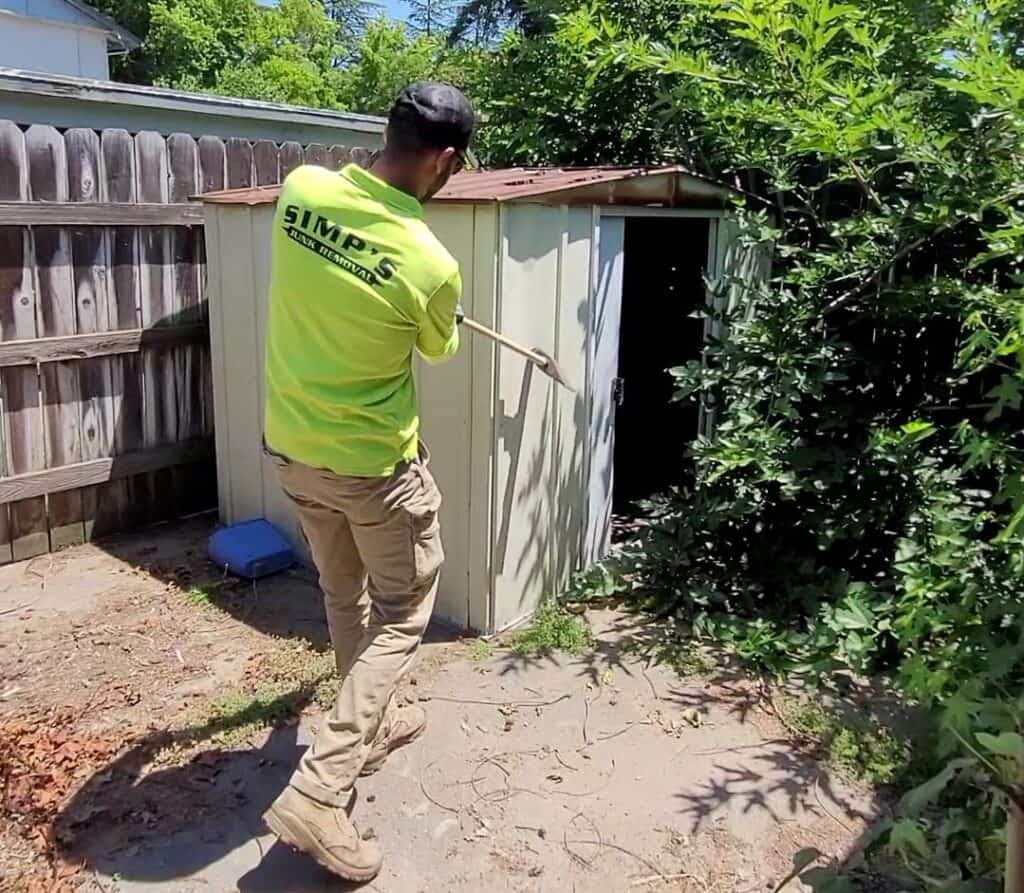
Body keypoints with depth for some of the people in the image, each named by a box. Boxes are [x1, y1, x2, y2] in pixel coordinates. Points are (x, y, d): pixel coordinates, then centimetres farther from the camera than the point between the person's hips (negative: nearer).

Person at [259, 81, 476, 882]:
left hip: (291, 446, 7)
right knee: (401, 615, 11)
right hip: (373, 464, -6)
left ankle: (372, 724, 43)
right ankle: (318, 792, 7)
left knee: (344, 598, 23)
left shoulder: (302, 188, -9)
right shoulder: (432, 266, -23)